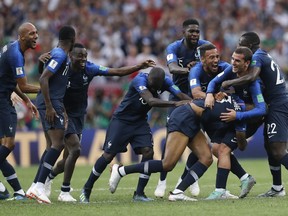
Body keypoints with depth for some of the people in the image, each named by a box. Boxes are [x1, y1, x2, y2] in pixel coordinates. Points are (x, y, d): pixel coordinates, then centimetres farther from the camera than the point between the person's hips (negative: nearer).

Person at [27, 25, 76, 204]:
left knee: (53, 146, 12)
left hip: (53, 103, 10)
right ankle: (39, 186, -20)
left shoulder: (59, 54, 18)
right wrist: (49, 107, -24)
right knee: (58, 144, -14)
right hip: (51, 103, -10)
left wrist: (62, 110, 26)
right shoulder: (60, 55, -13)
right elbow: (43, 79, -22)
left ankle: (35, 188, 11)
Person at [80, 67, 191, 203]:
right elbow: (151, 101, -42)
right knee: (108, 155, -5)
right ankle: (87, 189, 12)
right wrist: (175, 103, -50)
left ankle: (139, 194, -7)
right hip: (121, 120, -5)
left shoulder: (165, 82, -12)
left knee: (148, 151, -15)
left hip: (140, 122, 5)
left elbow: (181, 96, -20)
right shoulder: (140, 80, -29)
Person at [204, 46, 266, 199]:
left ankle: (220, 191, -18)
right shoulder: (231, 70, -11)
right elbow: (214, 81, -1)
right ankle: (245, 178, 9)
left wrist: (237, 116, -40)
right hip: (233, 119, 8)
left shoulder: (253, 83, -31)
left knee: (223, 149, -19)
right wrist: (210, 94, -24)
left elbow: (261, 110, -35)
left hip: (246, 121, -8)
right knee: (216, 149, 5)